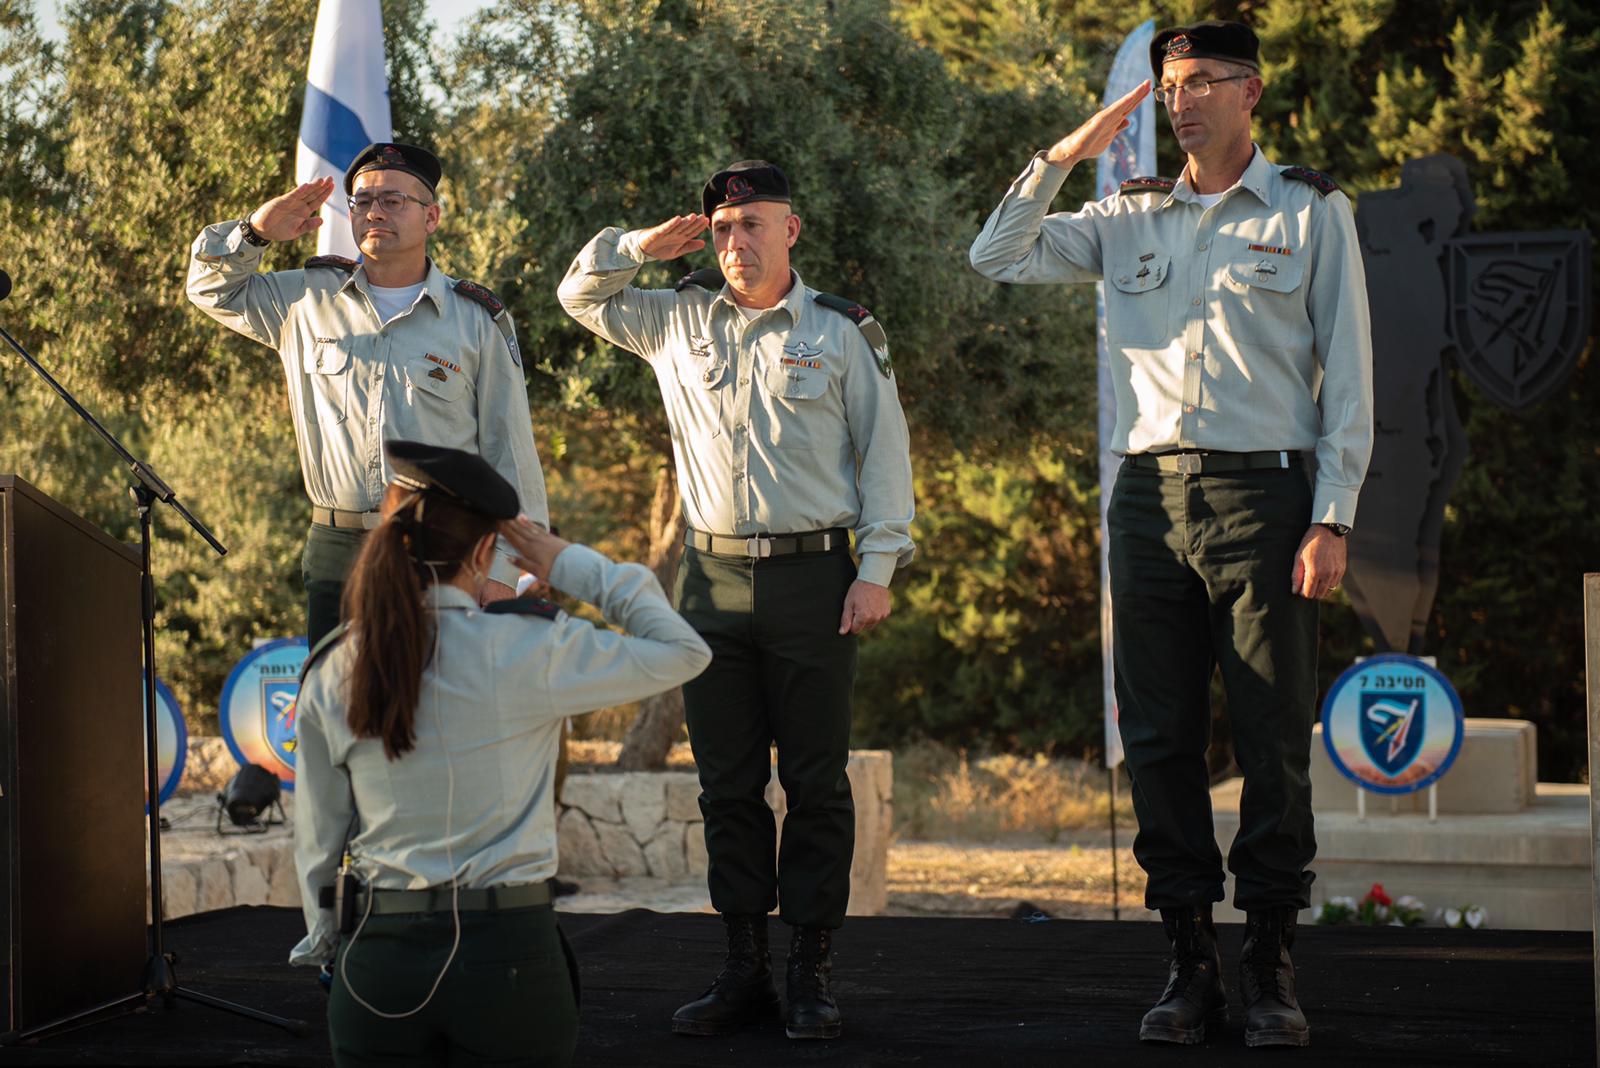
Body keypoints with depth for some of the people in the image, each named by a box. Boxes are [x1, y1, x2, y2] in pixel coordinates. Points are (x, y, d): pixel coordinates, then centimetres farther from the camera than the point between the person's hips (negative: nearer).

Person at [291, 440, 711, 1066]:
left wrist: (324, 941, 23)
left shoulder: (332, 674, 1)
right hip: (509, 954, -3)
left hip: (379, 959, 3)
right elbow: (685, 652, 1)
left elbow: (317, 838, 9)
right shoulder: (525, 650, -10)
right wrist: (576, 568, 7)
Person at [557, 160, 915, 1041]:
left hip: (811, 576, -3)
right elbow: (581, 294, 22)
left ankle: (811, 973, 4)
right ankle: (743, 968, 11)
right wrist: (642, 246, 4)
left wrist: (879, 567, -3)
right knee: (728, 783, 5)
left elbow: (884, 450, 5)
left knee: (816, 783, -1)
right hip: (712, 575, 3)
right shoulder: (679, 319, 12)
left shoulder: (841, 332, 4)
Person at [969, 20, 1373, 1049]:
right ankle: (1192, 963, 11)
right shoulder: (1130, 218, 14)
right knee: (1160, 742, 3)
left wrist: (1332, 519, -7)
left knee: (1274, 743, -3)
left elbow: (1348, 374, 1)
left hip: (1264, 498, -3)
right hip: (1151, 499, 4)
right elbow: (998, 258, 10)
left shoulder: (1312, 212, 4)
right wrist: (1065, 156, -1)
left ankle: (1272, 966, 5)